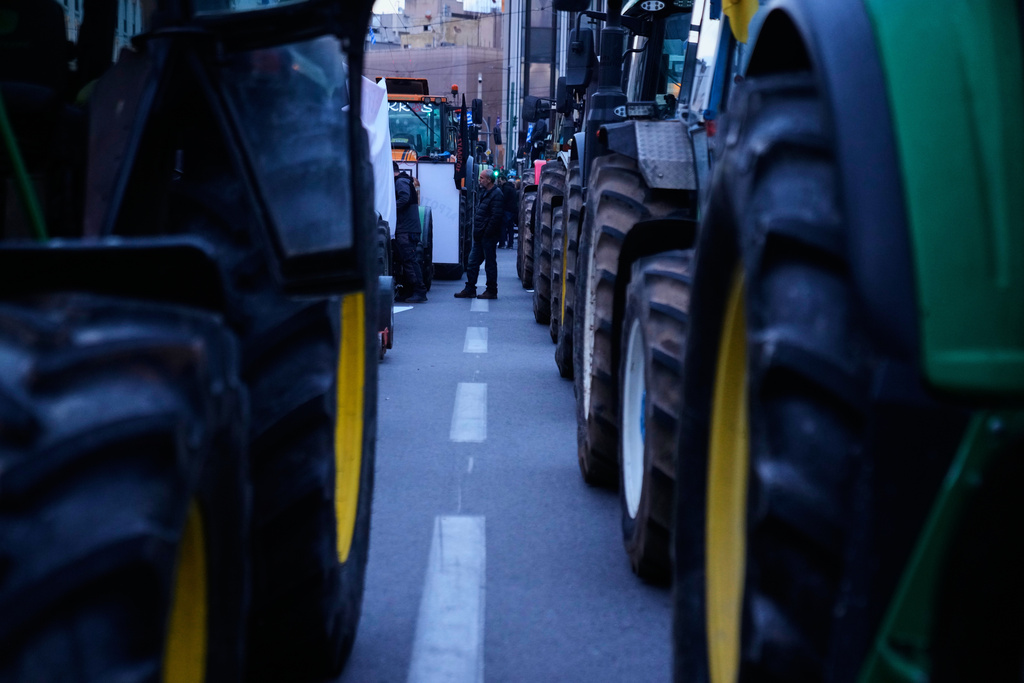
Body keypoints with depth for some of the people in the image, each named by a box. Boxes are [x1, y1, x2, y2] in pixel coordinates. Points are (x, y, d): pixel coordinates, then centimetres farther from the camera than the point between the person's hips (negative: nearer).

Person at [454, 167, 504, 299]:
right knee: (472, 262, 9)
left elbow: (496, 217, -22)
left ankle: (491, 291, 8)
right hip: (480, 236, 10)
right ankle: (470, 290, 14)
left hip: (488, 237, -10)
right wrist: (476, 231, 13)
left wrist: (486, 233, -18)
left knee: (490, 263, 0)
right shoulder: (484, 193, 15)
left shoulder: (496, 195, -15)